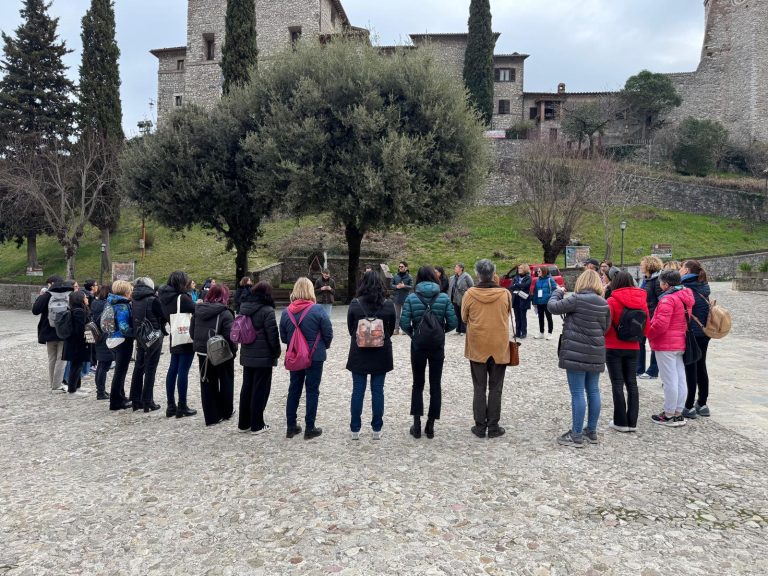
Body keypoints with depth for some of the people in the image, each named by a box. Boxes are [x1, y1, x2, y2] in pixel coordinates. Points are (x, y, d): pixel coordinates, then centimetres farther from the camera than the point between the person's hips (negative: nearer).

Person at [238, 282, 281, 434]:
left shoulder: (244, 308, 7)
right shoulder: (267, 310, -16)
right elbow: (272, 334, -16)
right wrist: (277, 352, -3)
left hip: (246, 355, 7)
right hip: (264, 356, -7)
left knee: (246, 388, 15)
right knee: (260, 389, 2)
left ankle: (243, 423, 22)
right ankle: (257, 425, 8)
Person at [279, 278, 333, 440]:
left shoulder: (286, 312, -3)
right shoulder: (317, 310, -15)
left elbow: (283, 337, 4)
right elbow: (328, 333, -10)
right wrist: (324, 346, 9)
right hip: (315, 357, -4)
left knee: (294, 389, 14)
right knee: (312, 391, 6)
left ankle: (291, 427, 20)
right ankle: (310, 429, 11)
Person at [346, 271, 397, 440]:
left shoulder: (355, 304, -9)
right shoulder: (388, 305, -7)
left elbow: (350, 328, 2)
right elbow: (391, 329, 4)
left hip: (359, 353, 0)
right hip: (381, 354, 0)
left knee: (358, 391, 7)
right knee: (378, 391, 8)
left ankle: (355, 430, 13)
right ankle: (377, 429, 13)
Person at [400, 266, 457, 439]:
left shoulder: (411, 298, -8)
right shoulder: (444, 298, -6)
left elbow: (404, 324, -12)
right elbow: (453, 323, -7)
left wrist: (413, 334, 7)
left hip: (418, 346, 0)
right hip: (437, 346, 0)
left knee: (418, 384, 14)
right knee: (436, 385, 11)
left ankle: (417, 425, 14)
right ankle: (430, 426, 15)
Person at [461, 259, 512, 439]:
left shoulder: (470, 294, -11)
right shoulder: (505, 293, -9)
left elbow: (464, 318, 1)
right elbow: (508, 316, 6)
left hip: (477, 347, 0)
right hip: (499, 347, 0)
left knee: (479, 389, 11)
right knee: (495, 389, 11)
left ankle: (480, 426, 15)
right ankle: (493, 427, 15)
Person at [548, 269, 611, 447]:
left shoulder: (577, 299, -13)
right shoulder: (604, 303, 7)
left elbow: (553, 306, -9)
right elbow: (605, 327, 15)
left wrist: (557, 292, 8)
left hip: (575, 353, -6)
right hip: (596, 354, 7)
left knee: (578, 393, -3)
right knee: (593, 391, 13)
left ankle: (576, 435, 2)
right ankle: (592, 431, 23)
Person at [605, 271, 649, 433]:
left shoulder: (612, 301, -14)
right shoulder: (641, 301, 0)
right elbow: (646, 328, 4)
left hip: (614, 348, -4)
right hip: (633, 348, 4)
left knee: (617, 384, 3)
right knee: (632, 384, 11)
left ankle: (621, 422, 6)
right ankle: (632, 422, 15)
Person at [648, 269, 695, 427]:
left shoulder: (668, 299, -18)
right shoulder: (685, 297, 11)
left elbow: (660, 324, -23)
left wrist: (649, 335, -8)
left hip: (665, 344, -9)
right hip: (681, 343, 9)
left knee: (669, 380, -2)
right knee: (680, 379, 12)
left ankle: (669, 415, 7)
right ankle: (678, 413, 21)